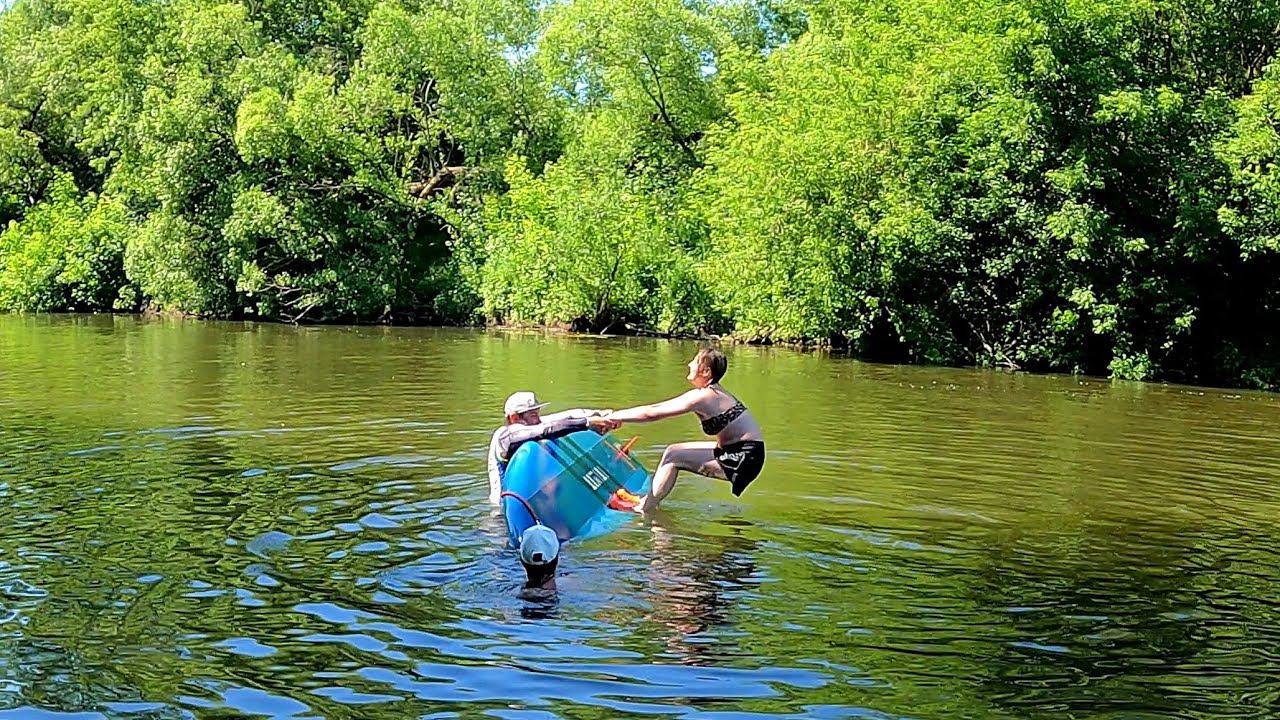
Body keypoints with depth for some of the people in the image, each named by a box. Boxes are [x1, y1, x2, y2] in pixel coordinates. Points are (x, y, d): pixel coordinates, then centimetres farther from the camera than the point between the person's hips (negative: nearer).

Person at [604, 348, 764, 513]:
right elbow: (662, 406, 13)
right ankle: (649, 499, 19)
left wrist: (613, 417, -7)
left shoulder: (701, 397, -18)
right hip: (739, 451, 9)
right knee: (674, 451, 12)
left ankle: (642, 509, 2)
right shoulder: (713, 392, 10)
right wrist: (617, 415, 11)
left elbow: (651, 414, -17)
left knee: (673, 457, -8)